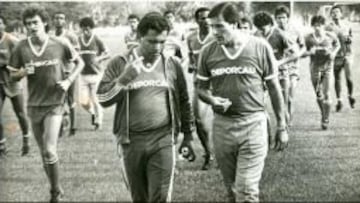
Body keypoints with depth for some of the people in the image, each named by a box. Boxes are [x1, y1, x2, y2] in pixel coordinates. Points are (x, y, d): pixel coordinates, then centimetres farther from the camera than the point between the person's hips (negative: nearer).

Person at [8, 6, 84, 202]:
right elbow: (12, 76, 5)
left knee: (50, 151, -15)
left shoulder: (60, 45, -9)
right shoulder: (21, 48, -5)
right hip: (34, 105, 3)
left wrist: (69, 81, -9)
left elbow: (79, 62, 6)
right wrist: (22, 72, -17)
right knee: (43, 152, 12)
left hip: (54, 104, -3)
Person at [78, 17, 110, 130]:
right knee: (83, 102, -2)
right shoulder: (78, 40, 3)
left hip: (95, 74, -3)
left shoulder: (97, 40, -6)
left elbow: (107, 54, 1)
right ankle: (93, 113, 30)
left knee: (95, 100, -1)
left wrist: (99, 59, -16)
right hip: (83, 74, 3)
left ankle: (98, 120, 23)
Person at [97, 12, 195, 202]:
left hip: (163, 140, 0)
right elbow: (102, 99, -4)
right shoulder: (120, 63, 0)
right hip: (131, 142, 0)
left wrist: (188, 136, 13)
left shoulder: (172, 64, 4)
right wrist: (123, 79, -20)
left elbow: (183, 102, 12)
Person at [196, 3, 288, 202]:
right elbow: (201, 88, 10)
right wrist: (212, 100, -13)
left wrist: (282, 126, 4)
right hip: (222, 125, 3)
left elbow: (274, 87, 2)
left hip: (253, 124, -3)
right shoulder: (208, 52, 0)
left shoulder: (260, 47, -6)